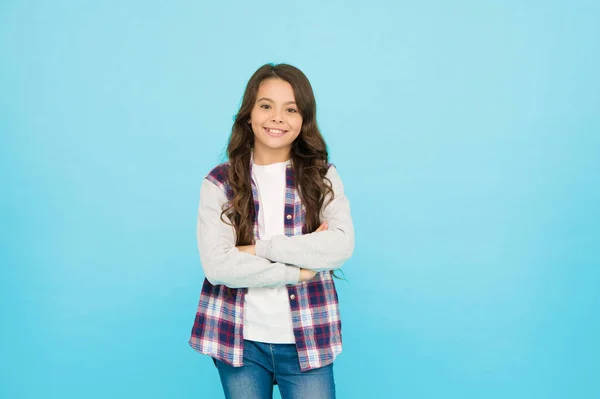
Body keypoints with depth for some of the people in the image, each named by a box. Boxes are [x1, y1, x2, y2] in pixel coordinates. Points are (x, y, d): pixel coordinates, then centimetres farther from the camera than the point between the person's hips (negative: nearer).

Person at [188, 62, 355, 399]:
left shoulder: (323, 177, 2)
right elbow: (217, 264, -14)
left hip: (308, 341, 0)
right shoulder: (219, 183, -1)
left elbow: (341, 247, -14)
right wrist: (299, 270, -14)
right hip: (240, 340, 0)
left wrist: (260, 248, -16)